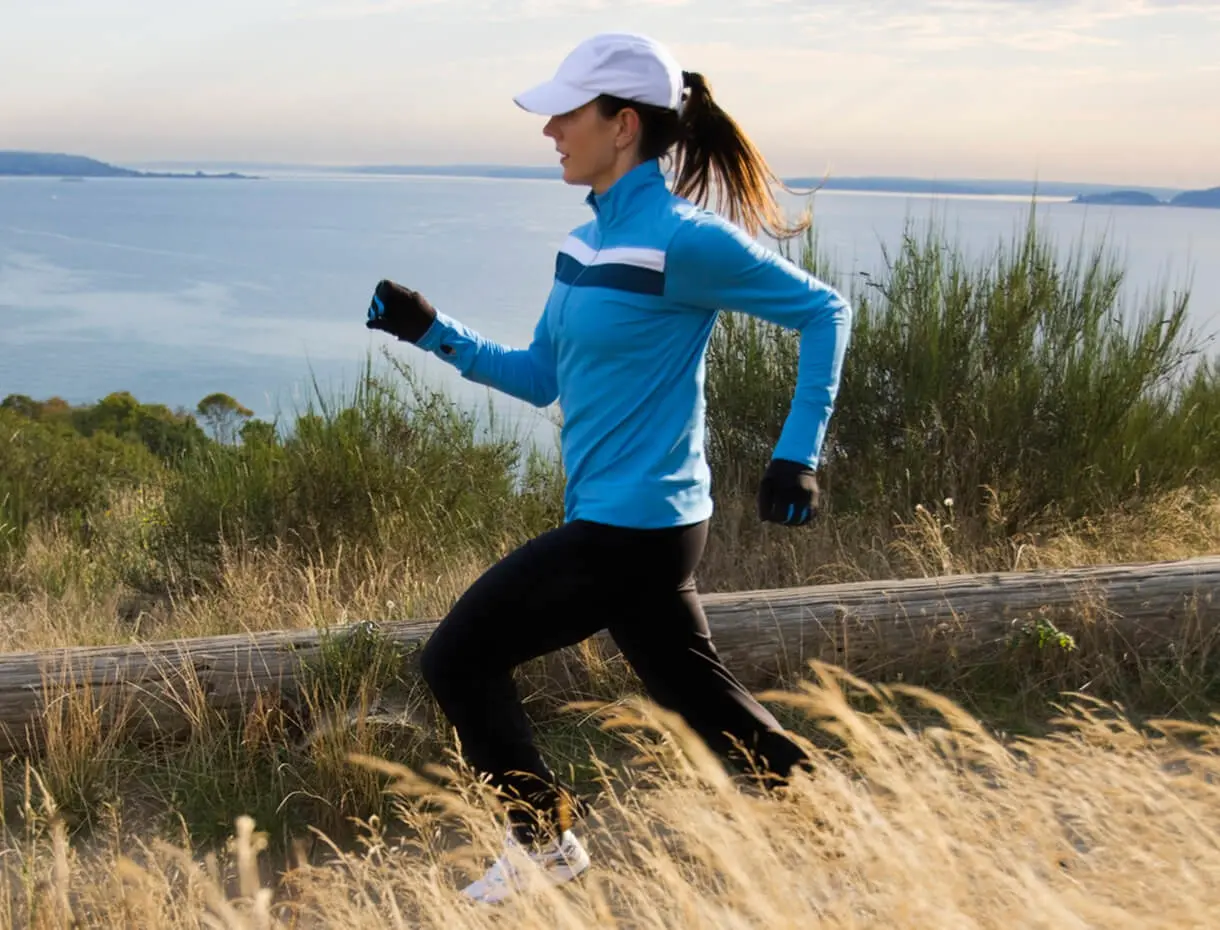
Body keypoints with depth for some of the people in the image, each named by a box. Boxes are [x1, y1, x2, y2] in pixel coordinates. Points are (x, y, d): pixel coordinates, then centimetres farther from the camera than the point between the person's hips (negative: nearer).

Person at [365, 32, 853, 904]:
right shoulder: (587, 241, 9)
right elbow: (540, 378, 16)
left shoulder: (680, 240, -17)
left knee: (459, 660, -1)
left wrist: (797, 456, -14)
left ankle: (548, 844, 15)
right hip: (623, 518, 9)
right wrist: (433, 331, 7)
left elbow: (824, 310, -10)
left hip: (632, 525, -9)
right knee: (704, 697, 19)